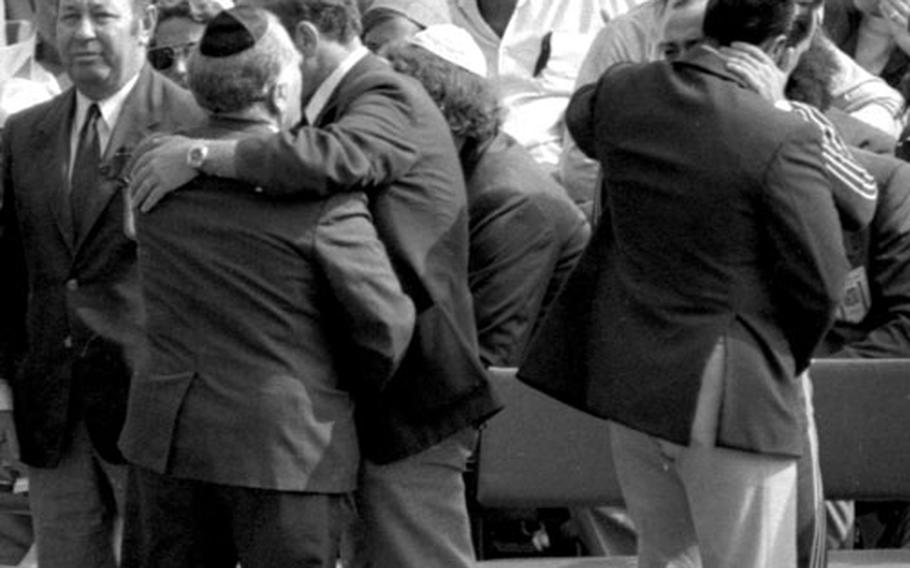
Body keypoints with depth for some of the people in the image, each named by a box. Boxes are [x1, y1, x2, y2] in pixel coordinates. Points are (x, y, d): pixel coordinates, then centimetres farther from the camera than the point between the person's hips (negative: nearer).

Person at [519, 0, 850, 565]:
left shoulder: (620, 93, -2)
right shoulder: (784, 138, -20)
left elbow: (580, 117, 25)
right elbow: (820, 282, -14)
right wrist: (788, 360, 5)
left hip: (628, 378, 6)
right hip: (726, 397, -6)